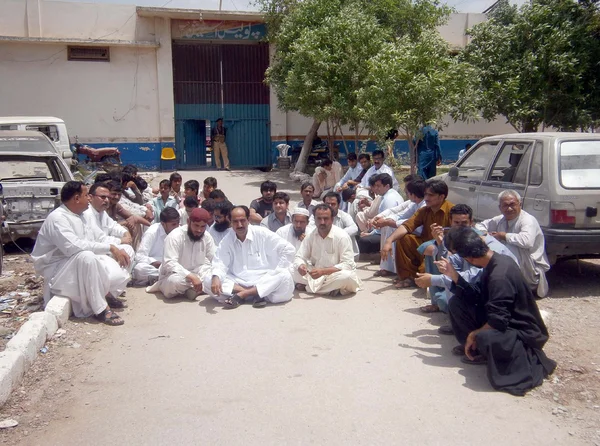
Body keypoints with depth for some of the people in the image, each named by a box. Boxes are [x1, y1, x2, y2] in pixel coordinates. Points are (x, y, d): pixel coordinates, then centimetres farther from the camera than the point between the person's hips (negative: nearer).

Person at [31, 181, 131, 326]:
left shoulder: (79, 216, 8)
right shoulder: (57, 218, -20)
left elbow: (99, 237, 11)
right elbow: (72, 246, -34)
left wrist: (116, 250, -9)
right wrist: (110, 247, -31)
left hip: (80, 264, 7)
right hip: (57, 269, -7)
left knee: (120, 277, -15)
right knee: (86, 256, -38)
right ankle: (100, 309, -29)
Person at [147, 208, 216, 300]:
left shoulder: (208, 238, -4)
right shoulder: (175, 236, -19)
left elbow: (211, 262, -3)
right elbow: (170, 263, -28)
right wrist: (191, 276, -37)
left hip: (195, 276, 5)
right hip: (174, 275, -5)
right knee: (175, 281, -40)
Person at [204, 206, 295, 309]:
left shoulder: (262, 233, -6)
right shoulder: (226, 240, 0)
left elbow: (288, 249, -6)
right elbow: (220, 263, -8)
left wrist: (278, 272, -13)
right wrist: (216, 278, -31)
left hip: (263, 280, -1)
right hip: (237, 282, 2)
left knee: (285, 277, -31)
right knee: (209, 281, -21)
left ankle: (240, 295, -25)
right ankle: (255, 294, -22)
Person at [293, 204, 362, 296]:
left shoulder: (342, 236, -17)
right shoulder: (311, 236, -2)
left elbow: (348, 264, -21)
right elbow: (299, 257, 1)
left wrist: (323, 271, -32)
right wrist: (300, 266, -26)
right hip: (317, 275, 6)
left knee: (347, 276, -37)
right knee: (295, 271, -16)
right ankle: (331, 287, -9)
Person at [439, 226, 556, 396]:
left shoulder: (499, 276, -30)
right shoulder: (493, 263, -2)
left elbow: (498, 322, -30)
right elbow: (478, 298, 6)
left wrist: (474, 334, -13)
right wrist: (453, 274, 1)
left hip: (524, 333, -9)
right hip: (506, 321, 9)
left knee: (485, 337, -40)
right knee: (456, 302, 0)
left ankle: (530, 359, -12)